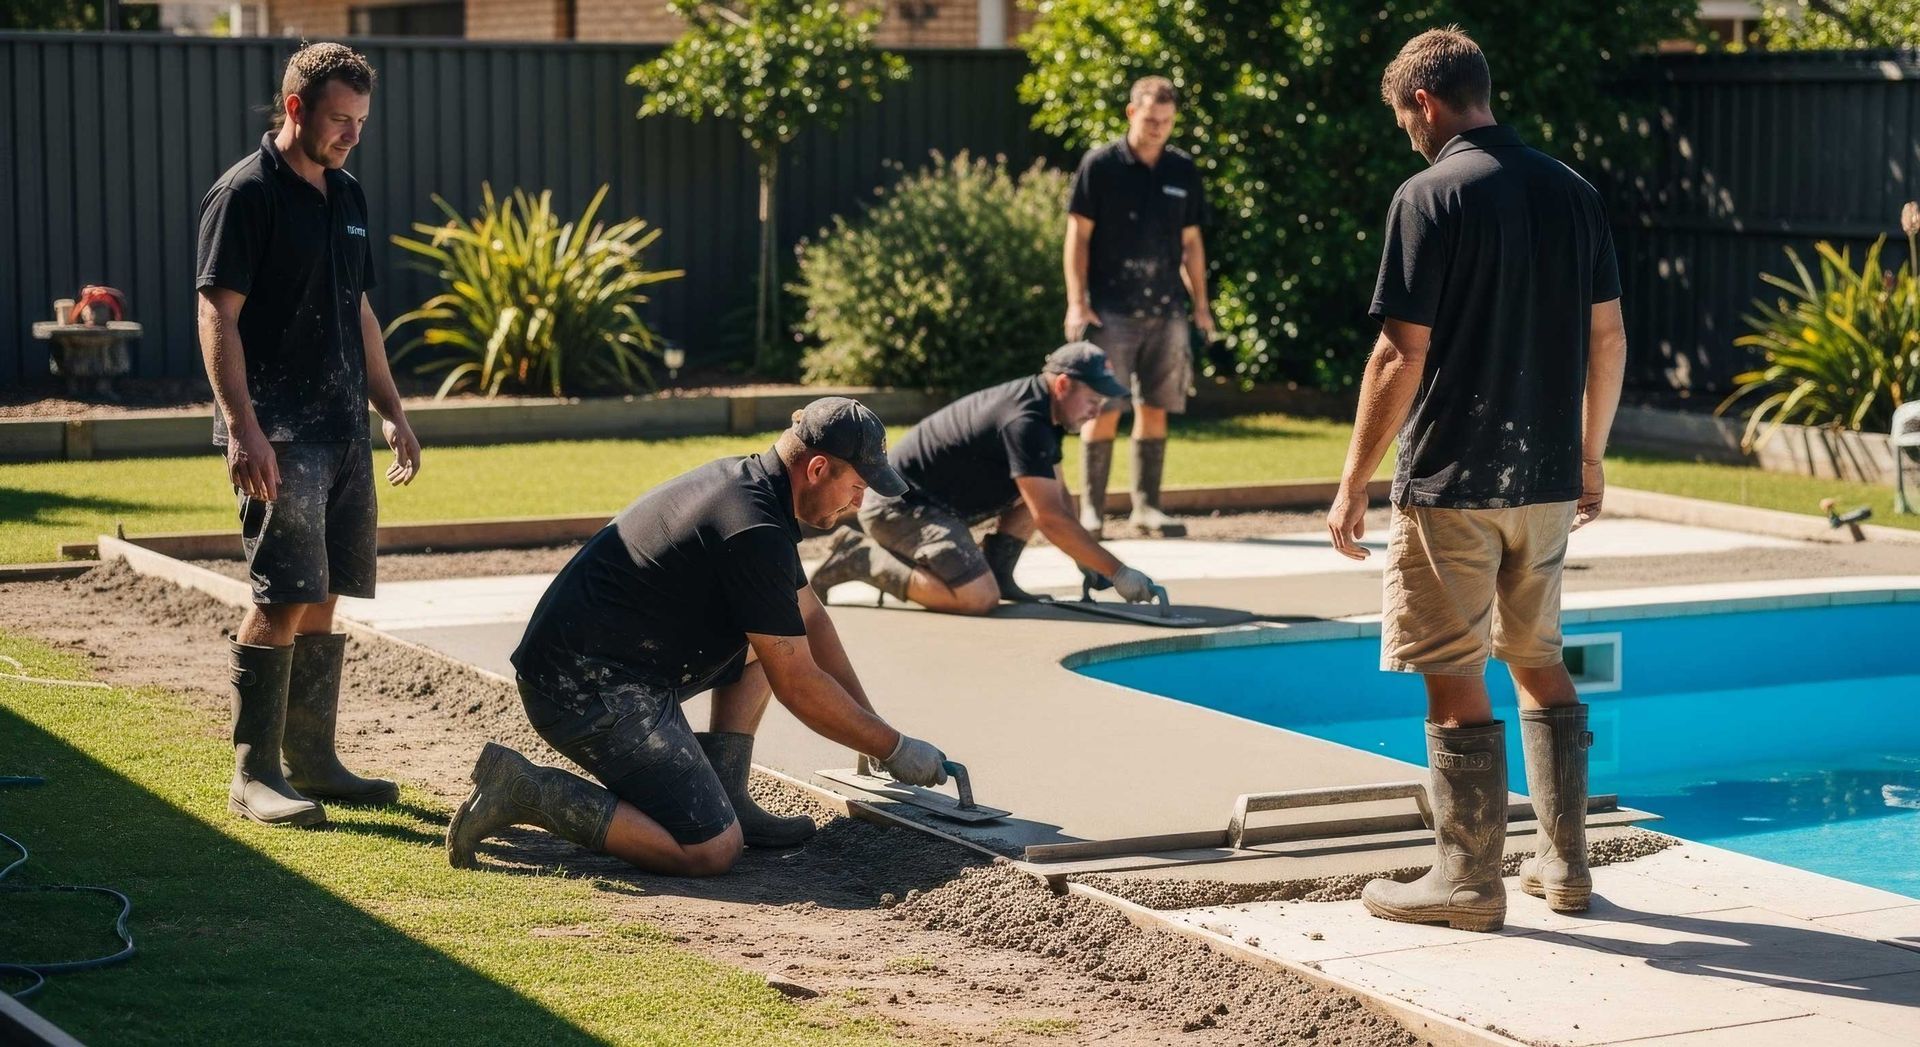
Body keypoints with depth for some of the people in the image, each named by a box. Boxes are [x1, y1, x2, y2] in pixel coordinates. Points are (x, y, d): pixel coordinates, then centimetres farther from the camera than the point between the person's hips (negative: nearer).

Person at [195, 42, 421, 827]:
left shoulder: (346, 196, 15)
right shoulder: (246, 194, -9)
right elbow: (218, 318, -14)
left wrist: (391, 410, 19)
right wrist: (241, 427, -22)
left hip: (343, 430, 8)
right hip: (278, 435, -8)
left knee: (325, 600, 10)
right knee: (284, 600, -11)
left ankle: (312, 761, 18)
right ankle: (253, 775, -4)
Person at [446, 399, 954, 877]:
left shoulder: (744, 480, 12)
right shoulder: (756, 533, -19)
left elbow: (809, 618, 24)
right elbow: (797, 684, -13)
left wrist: (870, 725, 24)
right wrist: (893, 749, -2)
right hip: (592, 693, -11)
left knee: (768, 632, 18)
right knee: (711, 851, -15)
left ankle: (725, 799, 12)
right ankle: (527, 790, -10)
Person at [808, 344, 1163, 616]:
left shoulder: (1041, 412, 7)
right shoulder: (1025, 422, -23)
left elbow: (1058, 496, 18)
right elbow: (1051, 519, -26)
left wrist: (1085, 561, 9)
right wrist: (1117, 572, -22)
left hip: (935, 499, 10)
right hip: (898, 505, -10)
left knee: (1038, 487, 8)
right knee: (979, 598, -23)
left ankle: (997, 573, 8)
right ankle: (863, 559, -11)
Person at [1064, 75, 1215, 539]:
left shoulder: (1183, 170, 9)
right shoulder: (1100, 165, -3)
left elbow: (1191, 242, 16)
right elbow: (1078, 235, -3)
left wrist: (1201, 305, 13)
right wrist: (1077, 303, -9)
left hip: (1166, 310, 4)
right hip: (1111, 309, -4)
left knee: (1155, 408, 6)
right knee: (1104, 409, -5)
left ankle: (1146, 506, 14)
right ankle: (1091, 509, 1)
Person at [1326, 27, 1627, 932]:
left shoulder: (1430, 196, -12)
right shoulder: (1572, 192, 7)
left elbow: (1402, 357, -15)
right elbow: (1607, 336, 10)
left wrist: (1354, 483, -9)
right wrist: (1589, 455, 22)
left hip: (1452, 483, -7)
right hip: (1548, 478, 7)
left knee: (1454, 679, 2)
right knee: (1538, 660, 19)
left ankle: (1469, 883, 7)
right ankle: (1565, 866, 23)